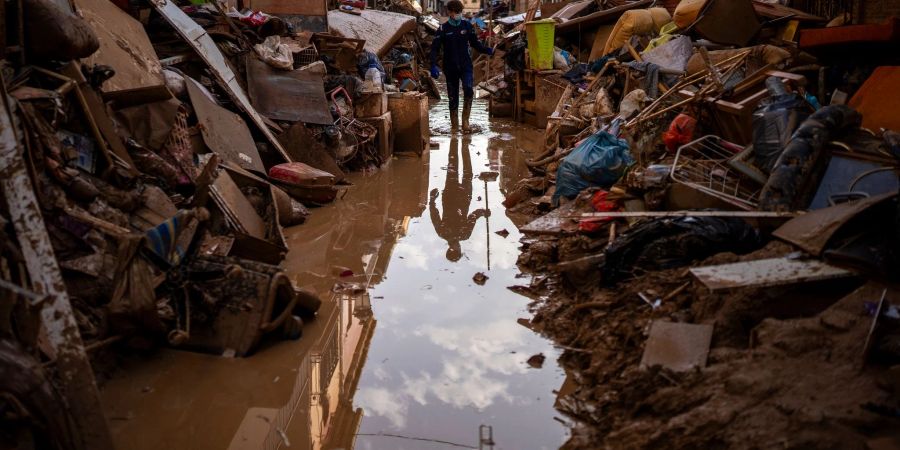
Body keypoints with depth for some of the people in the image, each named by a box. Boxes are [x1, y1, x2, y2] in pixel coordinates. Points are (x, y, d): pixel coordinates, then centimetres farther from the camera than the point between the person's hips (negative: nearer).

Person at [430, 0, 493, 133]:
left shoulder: (467, 25, 4)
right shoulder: (443, 29, -1)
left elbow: (475, 43, 12)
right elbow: (435, 48, -4)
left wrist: (487, 50, -5)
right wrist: (433, 65, -19)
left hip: (466, 66, 0)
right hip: (450, 68, 0)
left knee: (468, 89, -23)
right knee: (453, 97, 4)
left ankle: (465, 121, -14)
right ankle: (454, 125, 15)